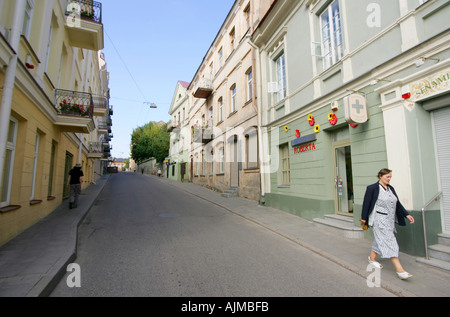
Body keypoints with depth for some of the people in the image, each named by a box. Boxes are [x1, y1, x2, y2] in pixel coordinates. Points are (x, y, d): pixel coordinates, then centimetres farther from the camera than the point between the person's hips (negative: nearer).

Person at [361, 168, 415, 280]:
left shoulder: (391, 188, 11)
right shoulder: (372, 188, -11)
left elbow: (398, 203, 15)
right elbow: (366, 203, -8)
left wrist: (407, 214, 5)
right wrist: (363, 218, -5)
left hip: (389, 219, 8)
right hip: (379, 219, -7)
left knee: (380, 239, 16)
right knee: (389, 241, -9)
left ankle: (372, 258, 32)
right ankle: (399, 269, -7)